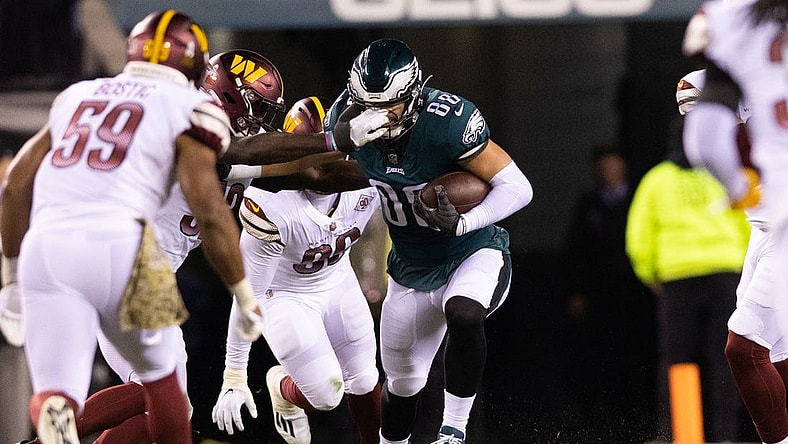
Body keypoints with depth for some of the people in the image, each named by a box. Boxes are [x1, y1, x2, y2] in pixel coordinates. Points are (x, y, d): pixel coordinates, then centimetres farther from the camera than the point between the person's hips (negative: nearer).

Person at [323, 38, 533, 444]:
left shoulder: (448, 122, -29)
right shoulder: (349, 116, -15)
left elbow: (517, 188, -24)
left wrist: (462, 224, -39)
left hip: (473, 254, -5)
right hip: (411, 270, 5)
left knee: (462, 315, -37)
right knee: (402, 380, 15)